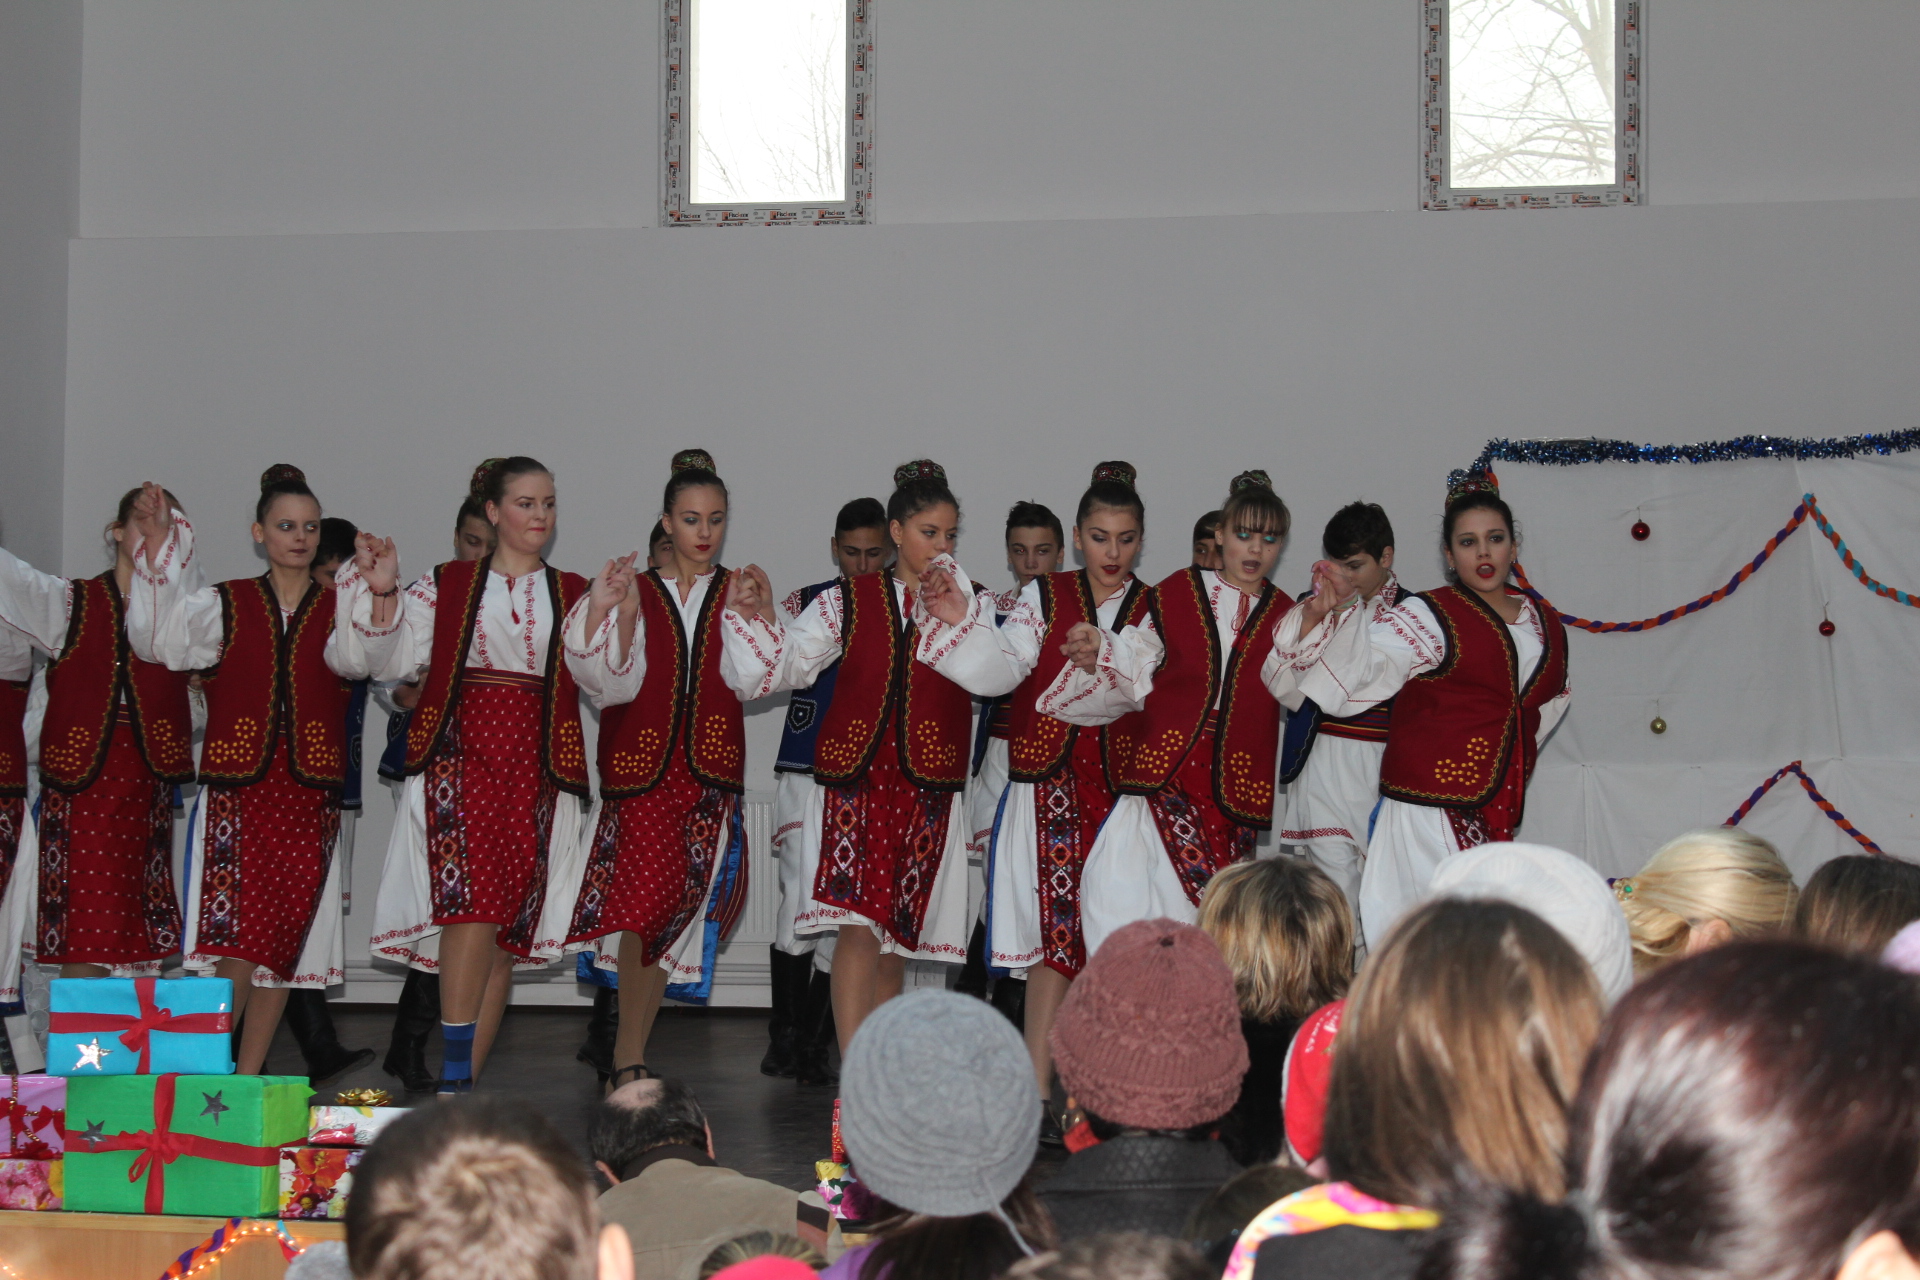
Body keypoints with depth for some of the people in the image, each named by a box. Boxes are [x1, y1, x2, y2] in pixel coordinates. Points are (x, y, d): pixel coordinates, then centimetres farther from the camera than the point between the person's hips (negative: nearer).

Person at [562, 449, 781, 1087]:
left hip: (710, 771, 2)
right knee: (651, 897, -16)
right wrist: (605, 611, -18)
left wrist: (746, 613, -15)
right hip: (639, 764, -2)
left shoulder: (740, 592, 12)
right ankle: (630, 1059, -4)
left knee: (678, 906, -1)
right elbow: (615, 682, -5)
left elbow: (752, 680, -1)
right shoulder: (635, 592, 8)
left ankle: (626, 1056, 12)